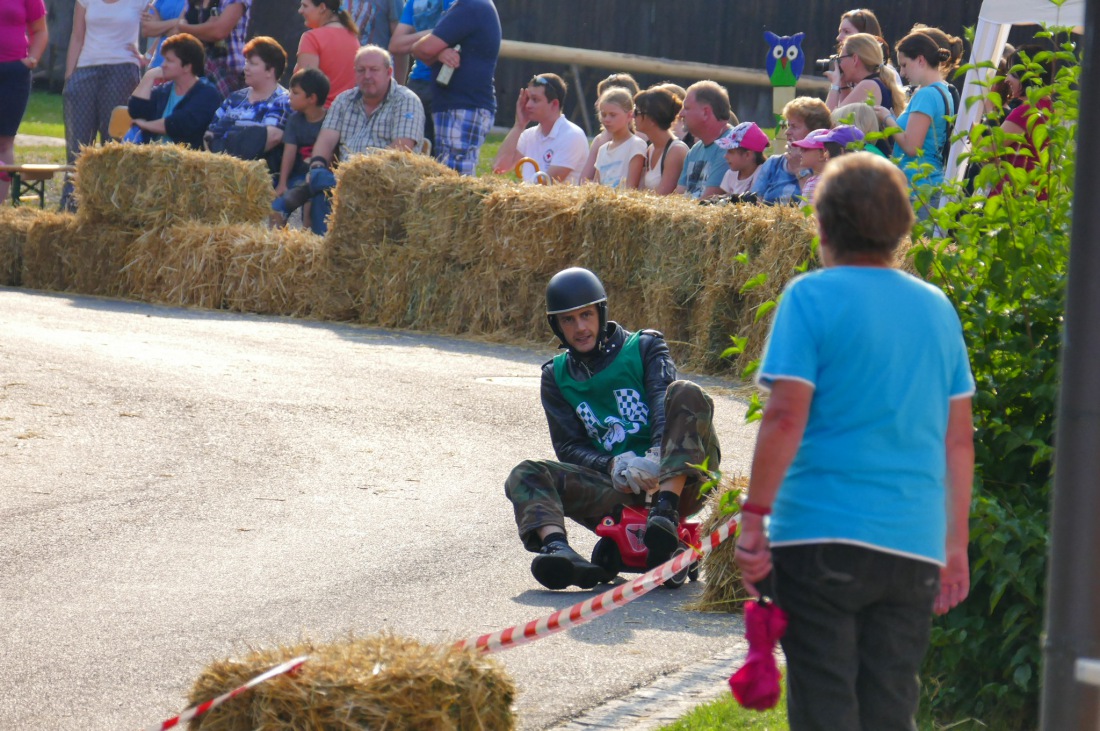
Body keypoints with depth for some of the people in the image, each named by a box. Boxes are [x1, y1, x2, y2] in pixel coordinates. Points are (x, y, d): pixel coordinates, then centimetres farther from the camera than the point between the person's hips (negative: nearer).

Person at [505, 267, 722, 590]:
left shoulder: (643, 348, 10)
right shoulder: (557, 376, 17)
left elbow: (664, 401, -9)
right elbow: (569, 448, 8)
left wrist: (657, 457, -30)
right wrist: (614, 466, -15)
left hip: (675, 482, -2)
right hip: (618, 491, 2)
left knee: (685, 394, -26)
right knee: (526, 476, -15)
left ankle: (666, 512, -43)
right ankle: (557, 548, -48)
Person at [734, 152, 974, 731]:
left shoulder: (812, 298, -4)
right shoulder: (937, 309, 12)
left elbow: (786, 418, -12)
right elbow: (959, 439, 14)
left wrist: (754, 519, -8)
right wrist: (956, 545, 19)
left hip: (823, 533, -5)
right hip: (913, 547, 5)